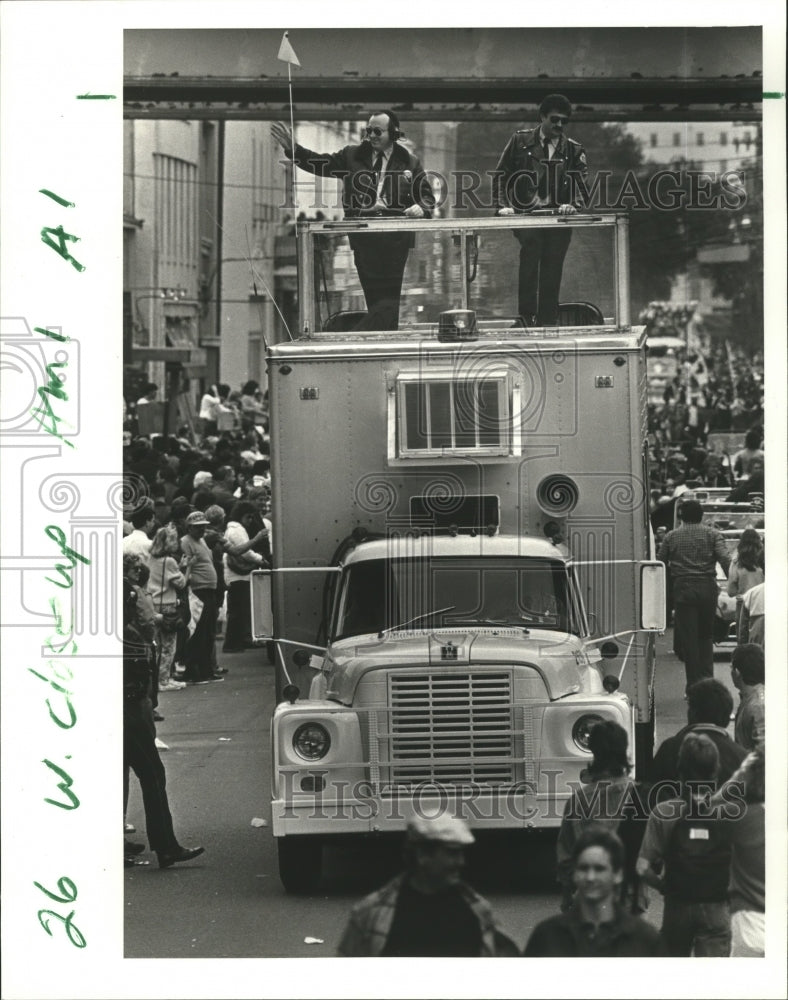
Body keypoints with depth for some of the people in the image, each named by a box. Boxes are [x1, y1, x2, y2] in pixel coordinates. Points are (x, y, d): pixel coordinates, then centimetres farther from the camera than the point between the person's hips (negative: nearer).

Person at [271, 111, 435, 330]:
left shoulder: (409, 163, 10)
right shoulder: (352, 156, 14)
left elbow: (428, 197, 11)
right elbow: (320, 163, 7)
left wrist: (421, 208, -11)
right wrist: (292, 148, -6)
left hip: (395, 236, -2)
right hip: (363, 236, 2)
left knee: (389, 293, -10)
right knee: (372, 293, 1)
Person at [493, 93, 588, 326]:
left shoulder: (573, 150, 14)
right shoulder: (521, 141, 11)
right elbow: (501, 176, 11)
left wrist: (572, 204, -14)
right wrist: (503, 205, -3)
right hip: (524, 213, -2)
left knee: (552, 266, -6)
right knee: (531, 242, -29)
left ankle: (547, 321, 2)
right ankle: (527, 314, -28)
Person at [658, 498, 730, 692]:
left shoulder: (671, 537, 8)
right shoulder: (713, 535, 6)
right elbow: (725, 559, -7)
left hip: (683, 589, -1)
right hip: (708, 588, 1)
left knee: (688, 638, 1)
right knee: (706, 636, 15)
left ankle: (694, 685, -1)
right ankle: (707, 679, 9)